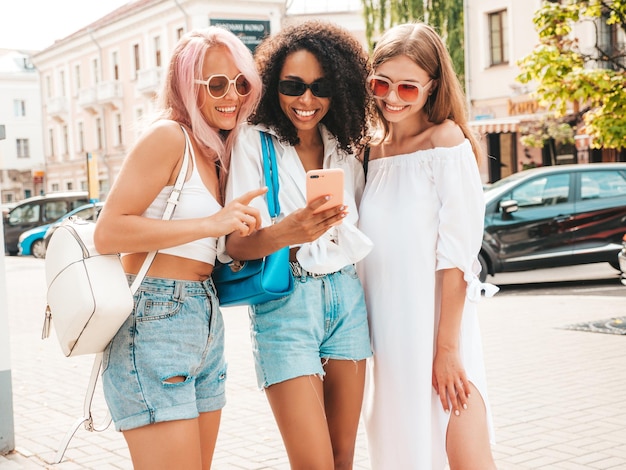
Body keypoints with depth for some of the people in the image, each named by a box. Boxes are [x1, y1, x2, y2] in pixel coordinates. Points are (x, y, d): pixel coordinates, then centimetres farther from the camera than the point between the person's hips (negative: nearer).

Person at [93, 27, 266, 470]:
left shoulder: (217, 154, 16)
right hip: (155, 321, -9)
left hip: (206, 324, 9)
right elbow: (108, 232, -18)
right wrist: (211, 224, -20)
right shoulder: (168, 137, -9)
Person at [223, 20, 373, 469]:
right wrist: (283, 234, -32)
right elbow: (236, 244, -13)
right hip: (285, 302, -5)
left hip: (347, 297, 5)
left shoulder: (344, 148, 9)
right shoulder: (255, 142, -6)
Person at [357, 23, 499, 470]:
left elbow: (456, 253, -12)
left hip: (437, 321, -5)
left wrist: (446, 347, -16)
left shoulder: (446, 140, -6)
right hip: (385, 328, 5)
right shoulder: (371, 151, 10)